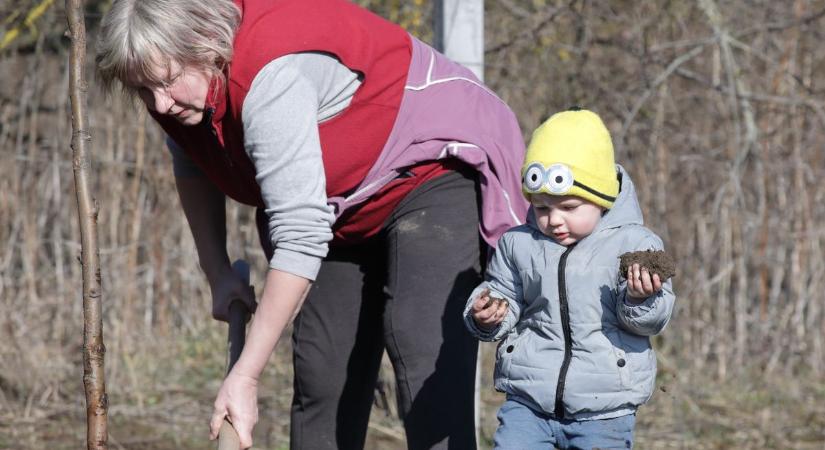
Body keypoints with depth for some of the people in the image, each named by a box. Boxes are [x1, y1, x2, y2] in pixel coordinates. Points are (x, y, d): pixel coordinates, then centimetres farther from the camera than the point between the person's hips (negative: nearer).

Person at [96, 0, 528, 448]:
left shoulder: (270, 78, -36)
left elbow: (300, 237, -38)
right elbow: (192, 167, 15)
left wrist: (245, 376, -37)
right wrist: (217, 273, 6)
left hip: (434, 177, -9)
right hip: (347, 207, 9)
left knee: (424, 356, -24)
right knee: (319, 368, 1)